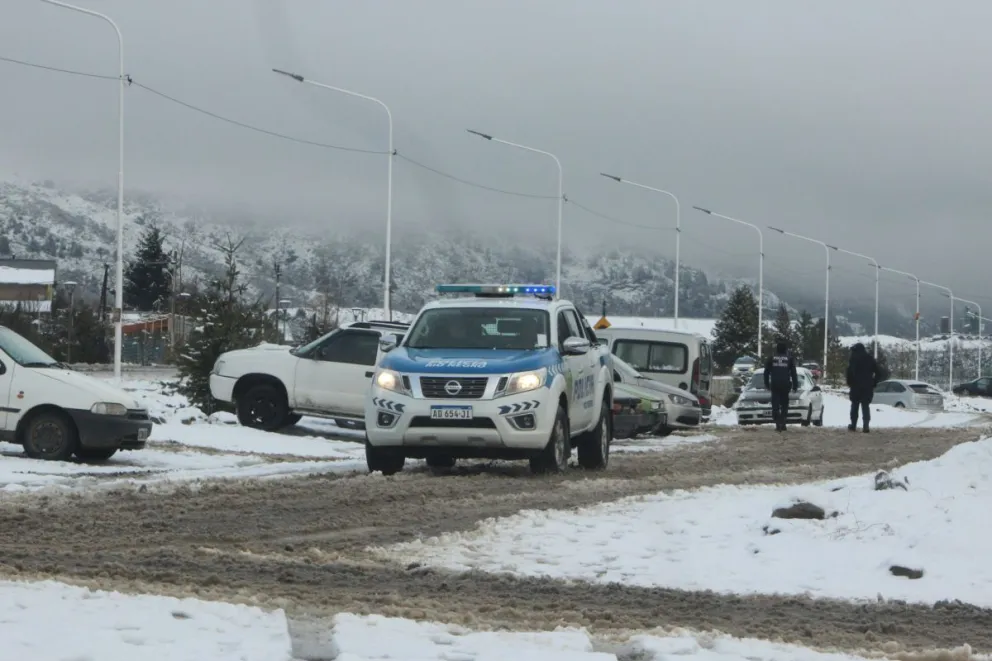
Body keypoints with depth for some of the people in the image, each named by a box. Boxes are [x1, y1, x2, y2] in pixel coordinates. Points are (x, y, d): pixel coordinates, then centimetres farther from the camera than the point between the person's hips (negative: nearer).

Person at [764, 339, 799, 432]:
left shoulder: (771, 358, 6)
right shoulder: (789, 358, 4)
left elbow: (766, 372, 10)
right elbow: (793, 373, 4)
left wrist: (766, 384, 18)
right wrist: (795, 385, 9)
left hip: (774, 384, 0)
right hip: (786, 384, 0)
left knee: (775, 404, 0)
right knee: (784, 404, 8)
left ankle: (778, 423, -12)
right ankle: (783, 424, 3)